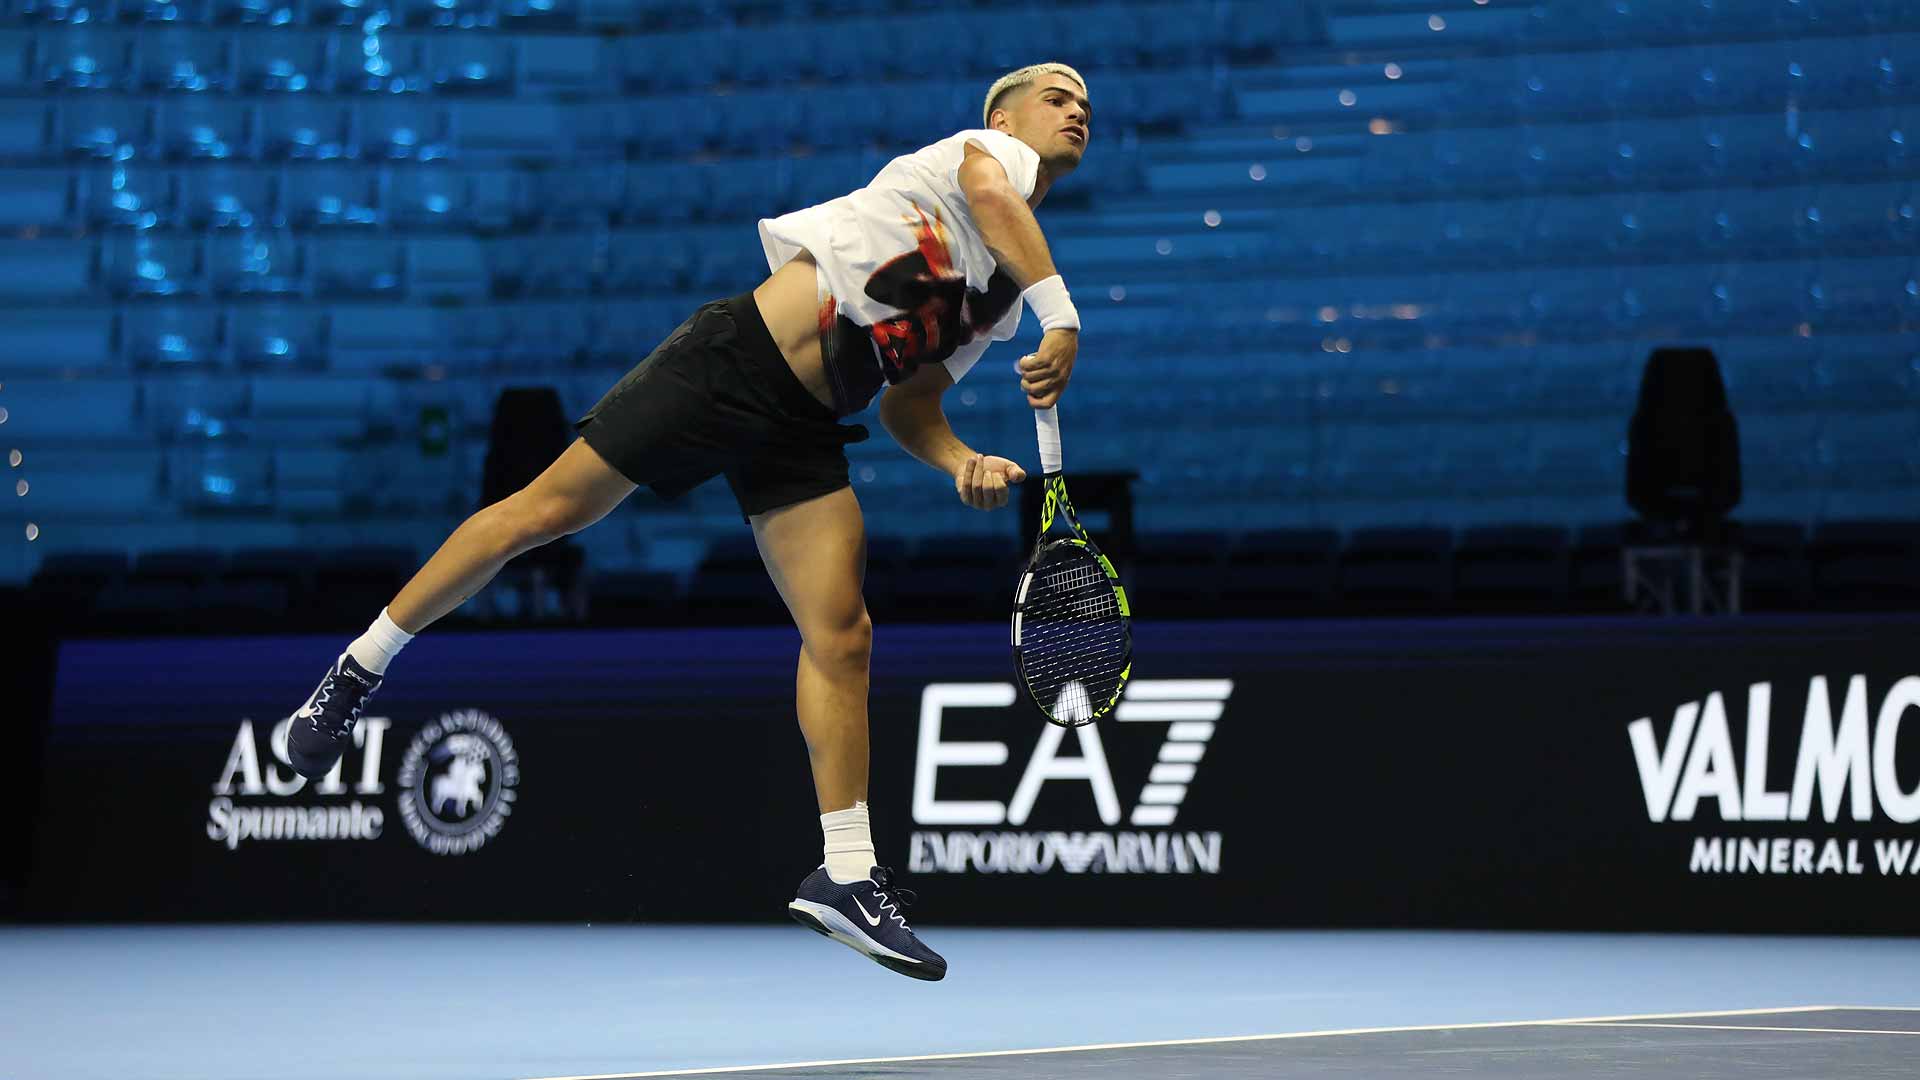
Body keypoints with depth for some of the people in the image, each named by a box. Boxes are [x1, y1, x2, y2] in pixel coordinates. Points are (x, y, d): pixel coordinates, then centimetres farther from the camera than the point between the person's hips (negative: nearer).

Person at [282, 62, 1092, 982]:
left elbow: (909, 405, 20)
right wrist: (1063, 320, -32)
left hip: (801, 432, 7)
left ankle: (847, 875, -3)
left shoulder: (1003, 303, 21)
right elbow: (989, 190, -24)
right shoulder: (988, 149, 2)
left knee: (842, 637, -6)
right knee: (542, 512, -3)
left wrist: (962, 461, -1)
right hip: (736, 354, -7)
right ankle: (359, 668, 12)